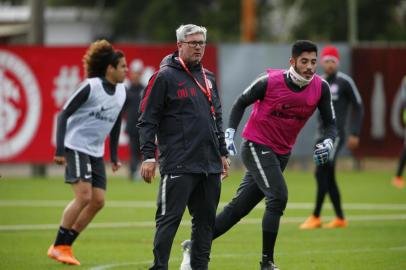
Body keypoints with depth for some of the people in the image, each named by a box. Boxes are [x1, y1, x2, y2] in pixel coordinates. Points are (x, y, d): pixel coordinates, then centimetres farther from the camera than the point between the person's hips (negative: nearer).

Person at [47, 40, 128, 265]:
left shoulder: (121, 92, 6)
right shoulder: (91, 87, -15)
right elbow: (64, 114, -14)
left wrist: (114, 157, 17)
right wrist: (60, 151, -19)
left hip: (96, 152, 7)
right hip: (76, 147, -7)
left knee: (98, 201, -1)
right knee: (84, 196, -18)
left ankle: (65, 246, 9)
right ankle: (58, 247, -7)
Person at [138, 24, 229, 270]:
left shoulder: (209, 78, 17)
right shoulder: (165, 77, -4)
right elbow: (148, 119, -6)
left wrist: (223, 153, 20)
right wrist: (148, 156, -13)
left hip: (210, 165, 7)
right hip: (178, 165, -7)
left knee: (206, 218, 8)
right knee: (170, 218, -8)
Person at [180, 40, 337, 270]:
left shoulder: (320, 88, -7)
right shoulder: (270, 81, -17)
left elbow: (330, 123, 2)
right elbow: (241, 103, -2)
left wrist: (328, 142, -19)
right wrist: (230, 133, -12)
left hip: (282, 154, 5)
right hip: (257, 146, -5)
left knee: (239, 208, 7)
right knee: (278, 197, -21)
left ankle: (195, 247, 18)